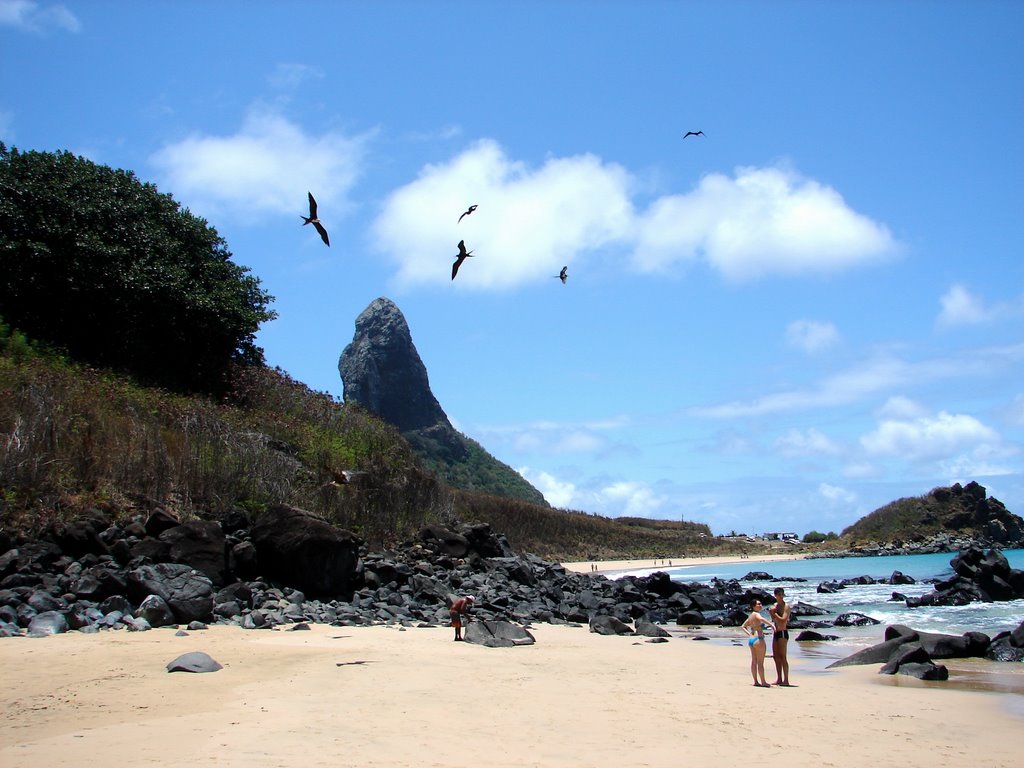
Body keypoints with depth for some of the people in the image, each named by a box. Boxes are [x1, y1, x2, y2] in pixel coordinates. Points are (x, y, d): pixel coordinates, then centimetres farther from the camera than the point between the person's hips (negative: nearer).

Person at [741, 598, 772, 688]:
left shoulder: (750, 616, 15)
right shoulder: (756, 614, -11)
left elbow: (742, 626, 23)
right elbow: (761, 618, -35)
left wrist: (749, 634, 12)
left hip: (751, 639, 9)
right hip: (758, 639, -9)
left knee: (754, 662, 10)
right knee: (760, 663, -3)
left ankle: (756, 681, 13)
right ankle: (763, 682, 1)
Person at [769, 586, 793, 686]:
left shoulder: (786, 606, -9)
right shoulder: (774, 606, 15)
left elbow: (783, 620, -20)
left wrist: (774, 614, -13)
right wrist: (771, 614, 0)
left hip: (782, 633, -9)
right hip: (775, 633, 9)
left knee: (783, 657, -9)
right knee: (776, 657, 10)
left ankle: (786, 680, -8)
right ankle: (779, 679, 16)